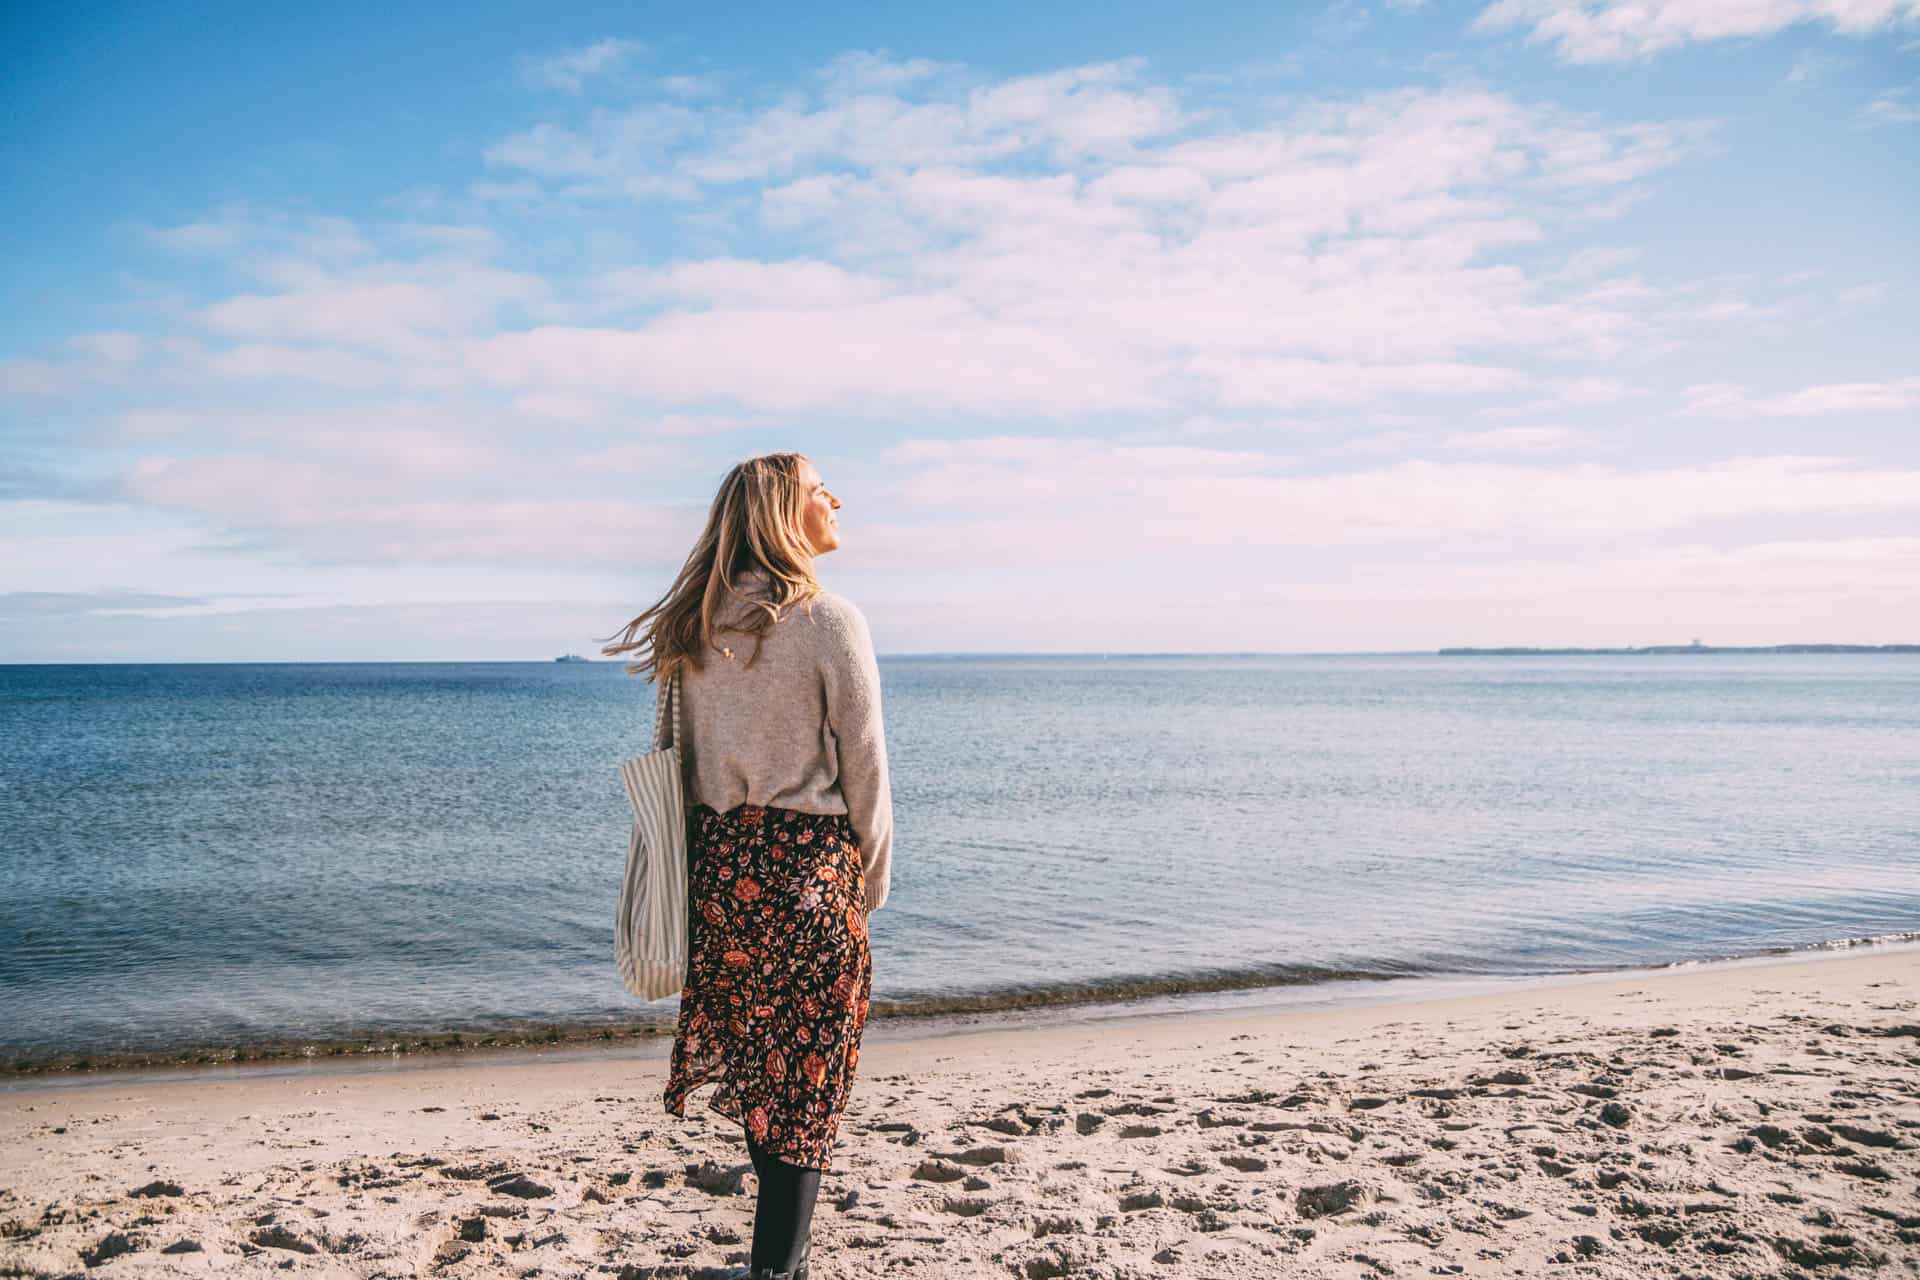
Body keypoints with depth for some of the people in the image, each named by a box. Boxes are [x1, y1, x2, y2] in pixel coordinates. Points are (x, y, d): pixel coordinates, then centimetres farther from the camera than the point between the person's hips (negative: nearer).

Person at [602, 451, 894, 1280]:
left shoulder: (698, 627, 5)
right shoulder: (829, 621, -12)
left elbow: (685, 755, 10)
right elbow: (864, 769, -9)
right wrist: (871, 883, 4)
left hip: (717, 861, 6)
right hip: (807, 864, -6)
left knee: (753, 1059, 20)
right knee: (804, 1075, 5)